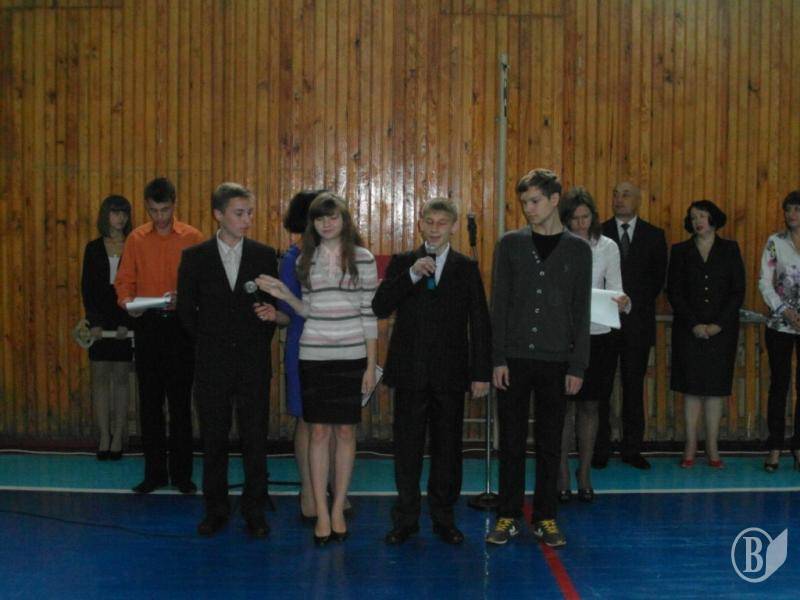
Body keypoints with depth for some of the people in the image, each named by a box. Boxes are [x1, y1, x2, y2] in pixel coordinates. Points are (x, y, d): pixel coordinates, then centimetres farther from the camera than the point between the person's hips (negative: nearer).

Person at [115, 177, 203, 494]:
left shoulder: (192, 238, 1)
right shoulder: (136, 239, 8)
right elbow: (124, 280, 8)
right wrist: (127, 301, -12)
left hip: (179, 325, -2)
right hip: (147, 325, 2)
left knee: (180, 401, 2)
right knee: (149, 401, 6)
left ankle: (182, 472, 11)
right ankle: (155, 471, 14)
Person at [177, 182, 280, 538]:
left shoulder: (264, 256, 3)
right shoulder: (195, 257, 2)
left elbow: (274, 306, 7)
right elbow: (186, 309, 7)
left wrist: (260, 345, -3)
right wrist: (208, 342, 6)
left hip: (253, 363, 0)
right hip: (212, 364, 0)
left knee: (255, 439, 2)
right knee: (213, 439, 7)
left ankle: (254, 511, 13)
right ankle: (215, 510, 19)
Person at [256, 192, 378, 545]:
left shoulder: (362, 258, 0)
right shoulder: (306, 260, 8)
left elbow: (369, 313, -1)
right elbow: (309, 310, 13)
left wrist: (371, 365, -2)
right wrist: (284, 296, -5)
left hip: (350, 356, -2)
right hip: (313, 354, 2)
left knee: (345, 432, 5)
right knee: (318, 432, 3)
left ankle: (338, 509, 16)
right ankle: (322, 513, 10)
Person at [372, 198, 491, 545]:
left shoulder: (467, 268, 6)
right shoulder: (402, 263, 7)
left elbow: (479, 324, 4)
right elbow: (380, 308, -5)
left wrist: (481, 373, -2)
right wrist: (411, 275, -16)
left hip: (450, 373, 0)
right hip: (410, 371, 0)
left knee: (447, 448, 6)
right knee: (407, 447, 4)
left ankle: (444, 518, 18)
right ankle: (405, 519, 15)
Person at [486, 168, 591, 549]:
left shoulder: (577, 250, 4)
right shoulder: (510, 244, 4)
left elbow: (581, 313, 3)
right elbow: (499, 304, 2)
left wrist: (577, 366, -3)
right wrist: (498, 359, -4)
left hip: (555, 361, 0)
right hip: (514, 358, 0)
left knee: (550, 443, 7)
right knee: (511, 441, 5)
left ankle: (545, 518, 17)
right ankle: (508, 517, 15)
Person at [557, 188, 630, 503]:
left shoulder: (608, 247, 3)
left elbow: (615, 289, 0)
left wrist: (623, 302, -23)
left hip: (597, 336, 2)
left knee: (589, 406, 9)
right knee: (565, 406, 2)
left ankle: (584, 475, 20)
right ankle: (563, 476, 13)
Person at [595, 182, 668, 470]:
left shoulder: (654, 236, 8)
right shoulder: (598, 233, 3)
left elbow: (658, 277, 9)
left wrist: (636, 304, 3)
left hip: (637, 321, 1)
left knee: (634, 387, 5)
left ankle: (632, 449, 13)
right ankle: (600, 449, 6)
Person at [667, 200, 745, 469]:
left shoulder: (730, 249, 6)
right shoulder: (680, 251, 6)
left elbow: (738, 291, 2)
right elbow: (674, 292, 1)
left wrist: (719, 324, -9)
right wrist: (694, 324, -9)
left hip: (722, 329, 0)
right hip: (689, 330, 0)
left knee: (715, 387, 2)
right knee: (691, 387, 0)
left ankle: (712, 447, 7)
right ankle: (690, 446, 6)